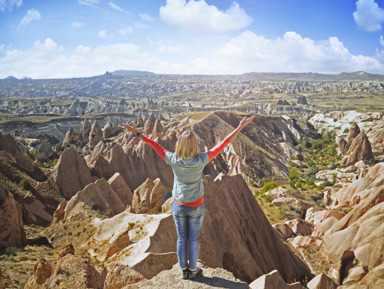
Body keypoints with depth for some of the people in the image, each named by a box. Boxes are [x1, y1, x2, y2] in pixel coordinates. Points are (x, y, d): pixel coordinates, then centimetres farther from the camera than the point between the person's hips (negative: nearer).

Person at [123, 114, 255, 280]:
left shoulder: (173, 160, -23)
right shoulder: (201, 160, -27)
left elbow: (155, 146, -10)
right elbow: (222, 144, -23)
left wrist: (138, 134, 4)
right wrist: (240, 127, -17)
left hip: (179, 206, 2)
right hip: (196, 207, -1)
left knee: (182, 239, 20)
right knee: (193, 239, 18)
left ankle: (184, 270, 37)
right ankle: (192, 270, 37)